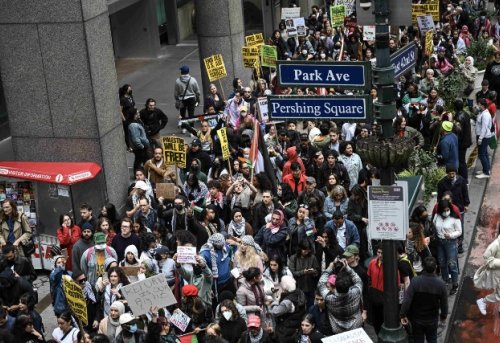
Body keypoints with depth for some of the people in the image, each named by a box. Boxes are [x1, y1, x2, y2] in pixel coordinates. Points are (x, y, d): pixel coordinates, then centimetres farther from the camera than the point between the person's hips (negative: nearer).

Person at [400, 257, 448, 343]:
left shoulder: (415, 281, -22)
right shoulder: (441, 284, -17)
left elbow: (407, 300, -22)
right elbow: (444, 303, -7)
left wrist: (403, 315, -10)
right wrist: (443, 316, 11)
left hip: (416, 318, -1)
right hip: (432, 319, 1)